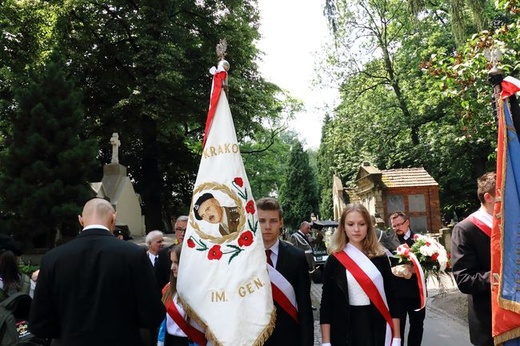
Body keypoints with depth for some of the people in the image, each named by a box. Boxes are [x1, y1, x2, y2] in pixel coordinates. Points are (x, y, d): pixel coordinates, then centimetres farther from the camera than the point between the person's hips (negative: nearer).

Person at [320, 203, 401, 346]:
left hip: (378, 326, 2)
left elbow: (391, 295, 3)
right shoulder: (335, 259, -5)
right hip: (346, 329, -1)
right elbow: (326, 302, -4)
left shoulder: (380, 257, 1)